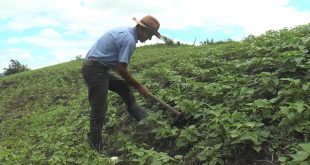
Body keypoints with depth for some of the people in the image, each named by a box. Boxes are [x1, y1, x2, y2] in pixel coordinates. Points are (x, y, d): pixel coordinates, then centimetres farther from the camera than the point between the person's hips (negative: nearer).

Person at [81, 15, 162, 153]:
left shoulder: (125, 32, 13)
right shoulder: (130, 39, -18)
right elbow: (122, 70, -18)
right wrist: (139, 86, -6)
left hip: (99, 69, 10)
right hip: (95, 70, -10)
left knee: (124, 87, 20)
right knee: (99, 110, -5)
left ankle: (143, 118, 36)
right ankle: (96, 148, 6)